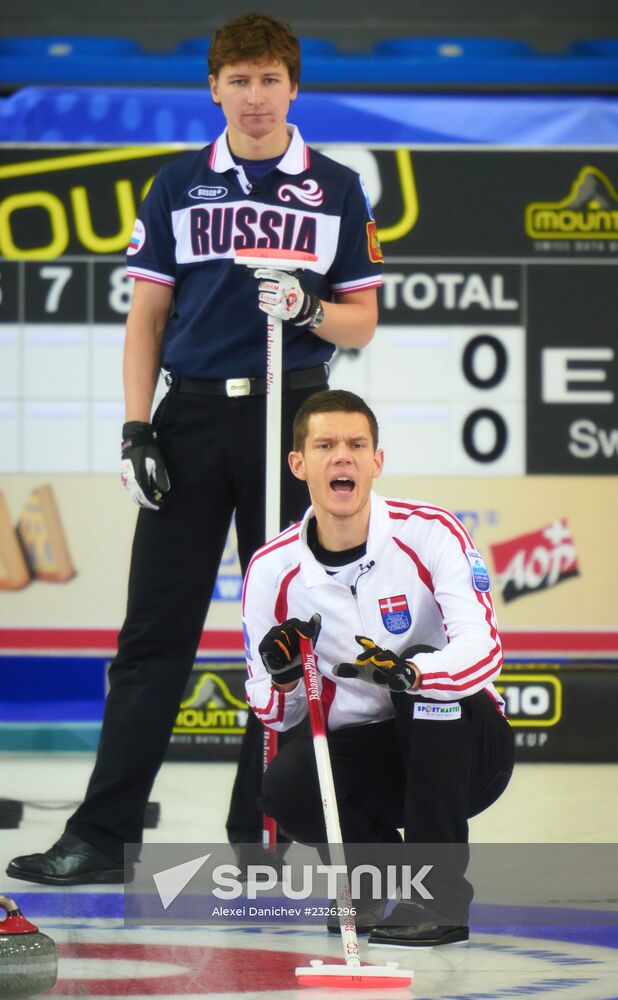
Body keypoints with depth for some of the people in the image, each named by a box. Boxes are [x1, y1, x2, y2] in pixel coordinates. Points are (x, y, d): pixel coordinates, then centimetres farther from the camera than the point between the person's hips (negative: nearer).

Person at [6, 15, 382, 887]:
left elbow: (361, 324, 7)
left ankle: (257, 838, 10)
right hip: (194, 414, 0)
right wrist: (136, 431, -2)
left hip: (293, 417, 0)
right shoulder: (180, 186, 8)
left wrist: (307, 308, -15)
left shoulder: (336, 190, 6)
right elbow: (147, 317, 7)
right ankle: (103, 837, -2)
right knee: (156, 633, -2)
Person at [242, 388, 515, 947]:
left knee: (426, 675, -33)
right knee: (286, 786, -29)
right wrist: (283, 680, -24)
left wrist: (410, 673, -48)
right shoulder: (273, 569, -4)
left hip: (462, 751, -2)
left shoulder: (429, 533, -14)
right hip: (354, 753, 2)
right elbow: (274, 715, 1)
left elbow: (484, 650, -28)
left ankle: (439, 895, -25)